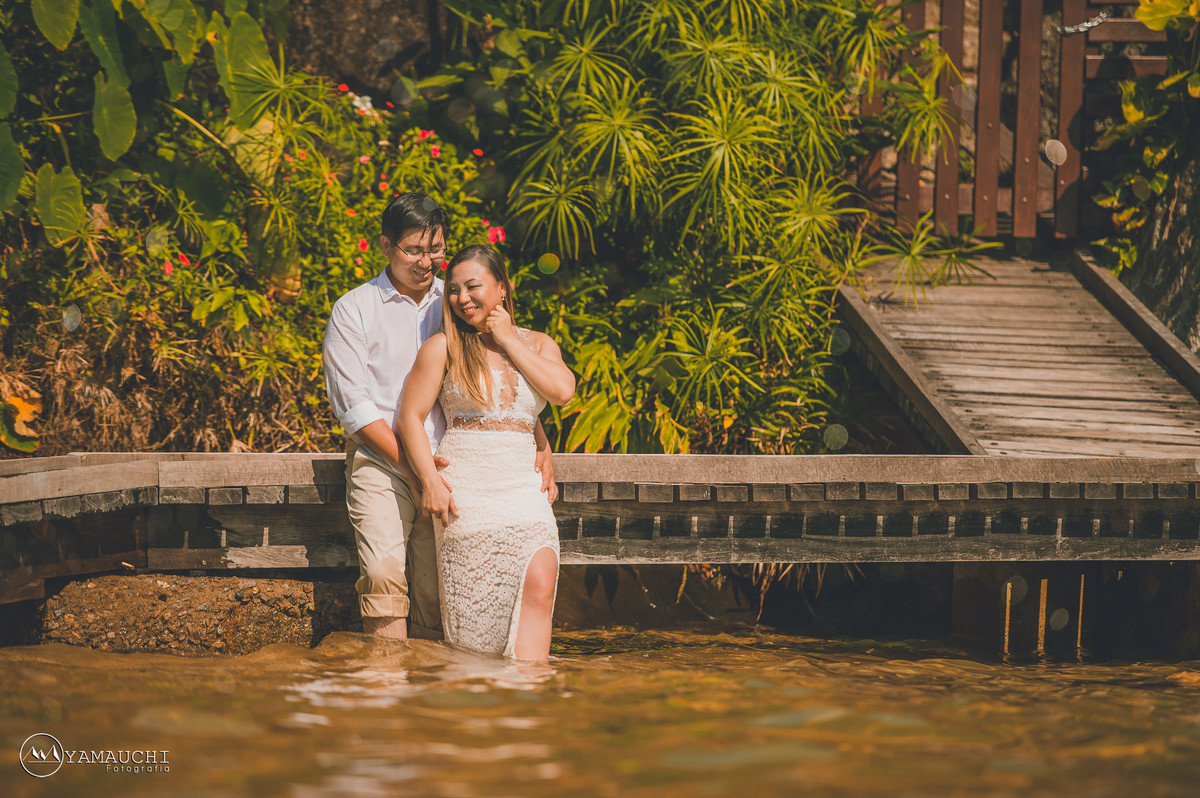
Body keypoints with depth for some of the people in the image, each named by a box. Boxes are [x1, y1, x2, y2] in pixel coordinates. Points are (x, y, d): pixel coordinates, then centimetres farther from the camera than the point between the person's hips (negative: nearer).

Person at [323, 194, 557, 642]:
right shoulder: (354, 310, 5)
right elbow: (352, 403, -2)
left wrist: (541, 445, -3)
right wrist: (407, 460, -13)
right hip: (380, 462, -3)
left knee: (435, 590, -6)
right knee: (383, 573, -23)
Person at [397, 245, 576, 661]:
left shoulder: (538, 345, 14)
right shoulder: (443, 347, 4)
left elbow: (562, 390, -6)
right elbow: (410, 415, 2)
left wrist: (508, 341, -1)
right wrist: (430, 481, -9)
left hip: (523, 486, 2)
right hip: (466, 483, -2)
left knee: (539, 587, -17)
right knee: (474, 610, -6)